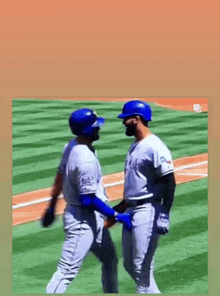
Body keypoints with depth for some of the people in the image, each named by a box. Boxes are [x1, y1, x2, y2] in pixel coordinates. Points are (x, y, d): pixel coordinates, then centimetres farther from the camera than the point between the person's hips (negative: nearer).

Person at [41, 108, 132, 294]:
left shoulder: (71, 146, 3)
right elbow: (89, 200, -24)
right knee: (68, 270, -8)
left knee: (110, 260, 22)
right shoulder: (86, 160, -26)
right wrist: (118, 216, -19)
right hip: (83, 221, -11)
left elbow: (60, 177, 14)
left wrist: (52, 206, 23)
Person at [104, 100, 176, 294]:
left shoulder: (155, 147, -14)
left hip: (147, 211, -10)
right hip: (131, 211, 10)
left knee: (142, 266, -8)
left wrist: (164, 214, -24)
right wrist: (116, 212, 24)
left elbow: (170, 183, -17)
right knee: (130, 264, 13)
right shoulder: (134, 147, 16)